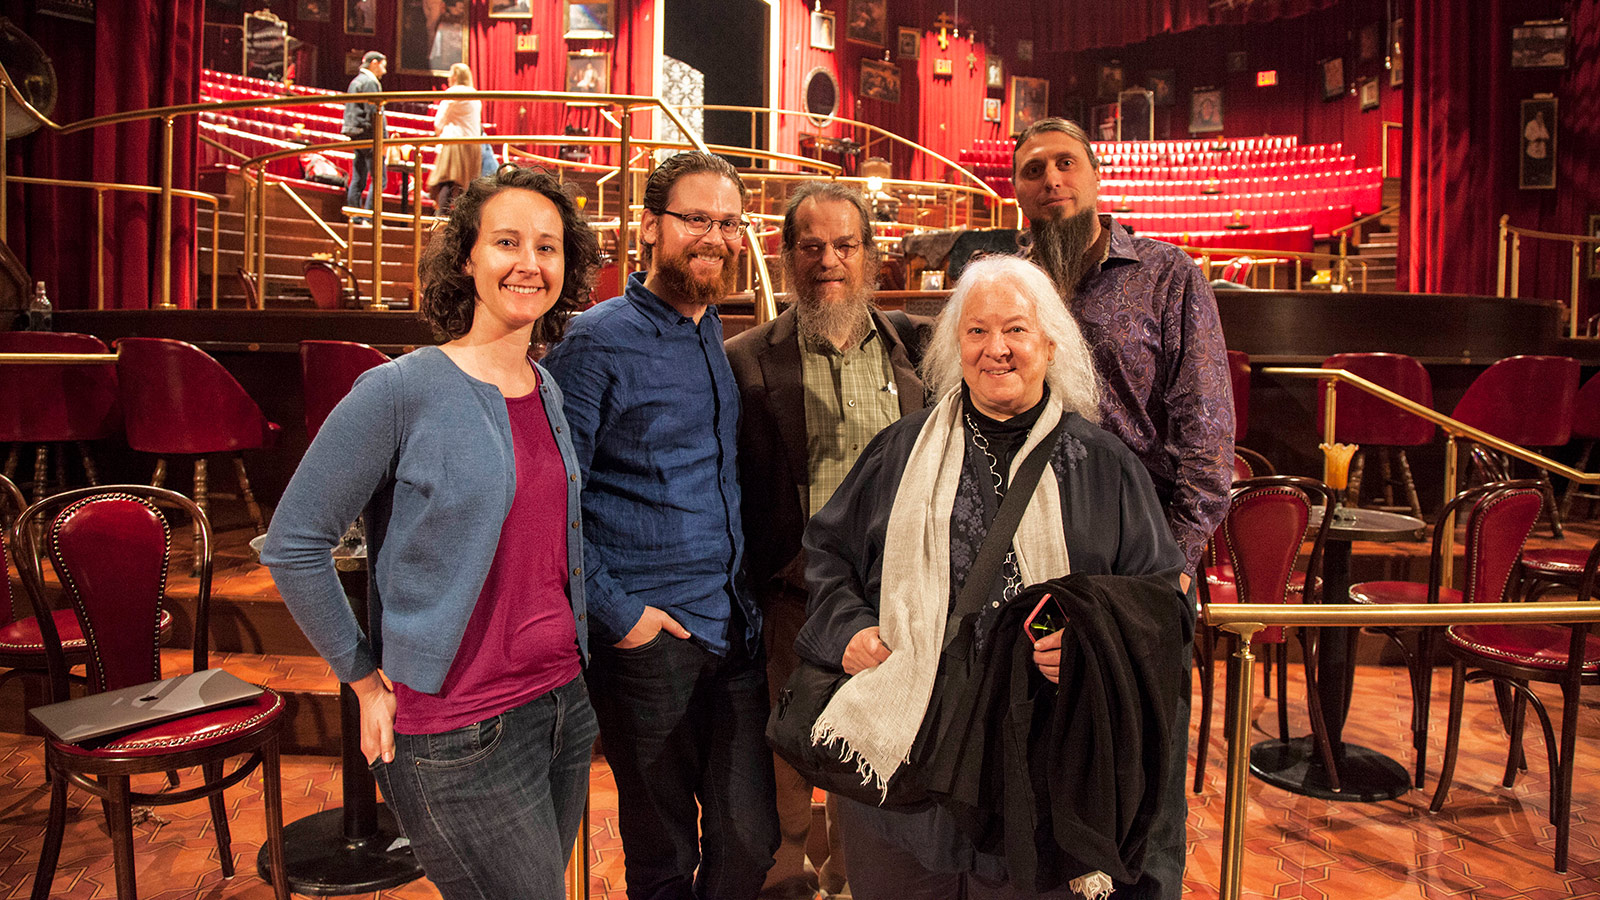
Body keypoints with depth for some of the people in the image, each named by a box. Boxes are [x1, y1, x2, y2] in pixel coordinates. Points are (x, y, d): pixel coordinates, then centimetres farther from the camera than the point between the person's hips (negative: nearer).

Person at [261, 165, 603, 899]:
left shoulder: (548, 392, 6)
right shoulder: (401, 392, -14)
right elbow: (293, 545, -10)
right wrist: (367, 681, -6)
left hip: (565, 703, 7)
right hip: (460, 737, -6)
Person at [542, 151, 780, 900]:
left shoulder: (720, 335, 11)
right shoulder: (598, 341, -10)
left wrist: (749, 591, 9)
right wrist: (616, 615, -13)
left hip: (734, 630, 6)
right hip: (648, 639, -5)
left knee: (750, 839, 13)